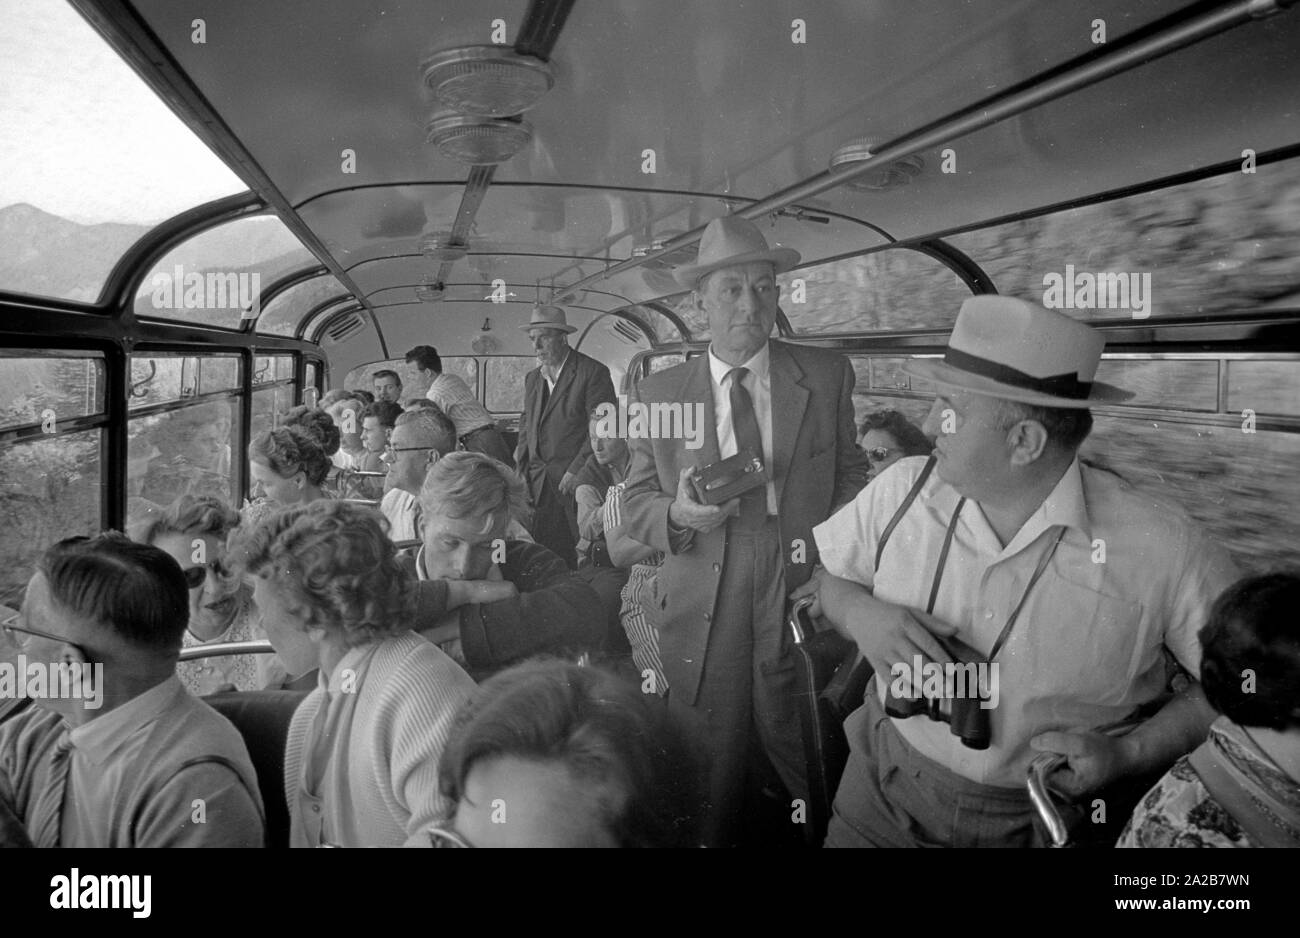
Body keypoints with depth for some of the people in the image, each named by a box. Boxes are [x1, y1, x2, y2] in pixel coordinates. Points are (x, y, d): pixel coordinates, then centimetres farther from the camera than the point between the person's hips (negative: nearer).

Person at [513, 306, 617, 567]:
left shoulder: (593, 372, -4)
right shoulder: (532, 378, 18)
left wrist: (576, 471, -14)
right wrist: (522, 470, 9)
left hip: (576, 480, -5)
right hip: (538, 484, 5)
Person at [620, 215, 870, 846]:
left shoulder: (827, 376, 5)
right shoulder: (660, 393, 4)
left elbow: (851, 476, 11)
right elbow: (634, 503, 6)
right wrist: (678, 514, -14)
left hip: (802, 595, 0)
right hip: (703, 610, 0)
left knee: (806, 771, 5)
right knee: (707, 788, 5)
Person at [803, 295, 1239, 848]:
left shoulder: (1160, 548, -20)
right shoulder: (903, 489, -11)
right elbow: (818, 578, 1)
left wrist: (1131, 755, -19)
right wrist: (858, 613, -21)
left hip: (1041, 820, -2)